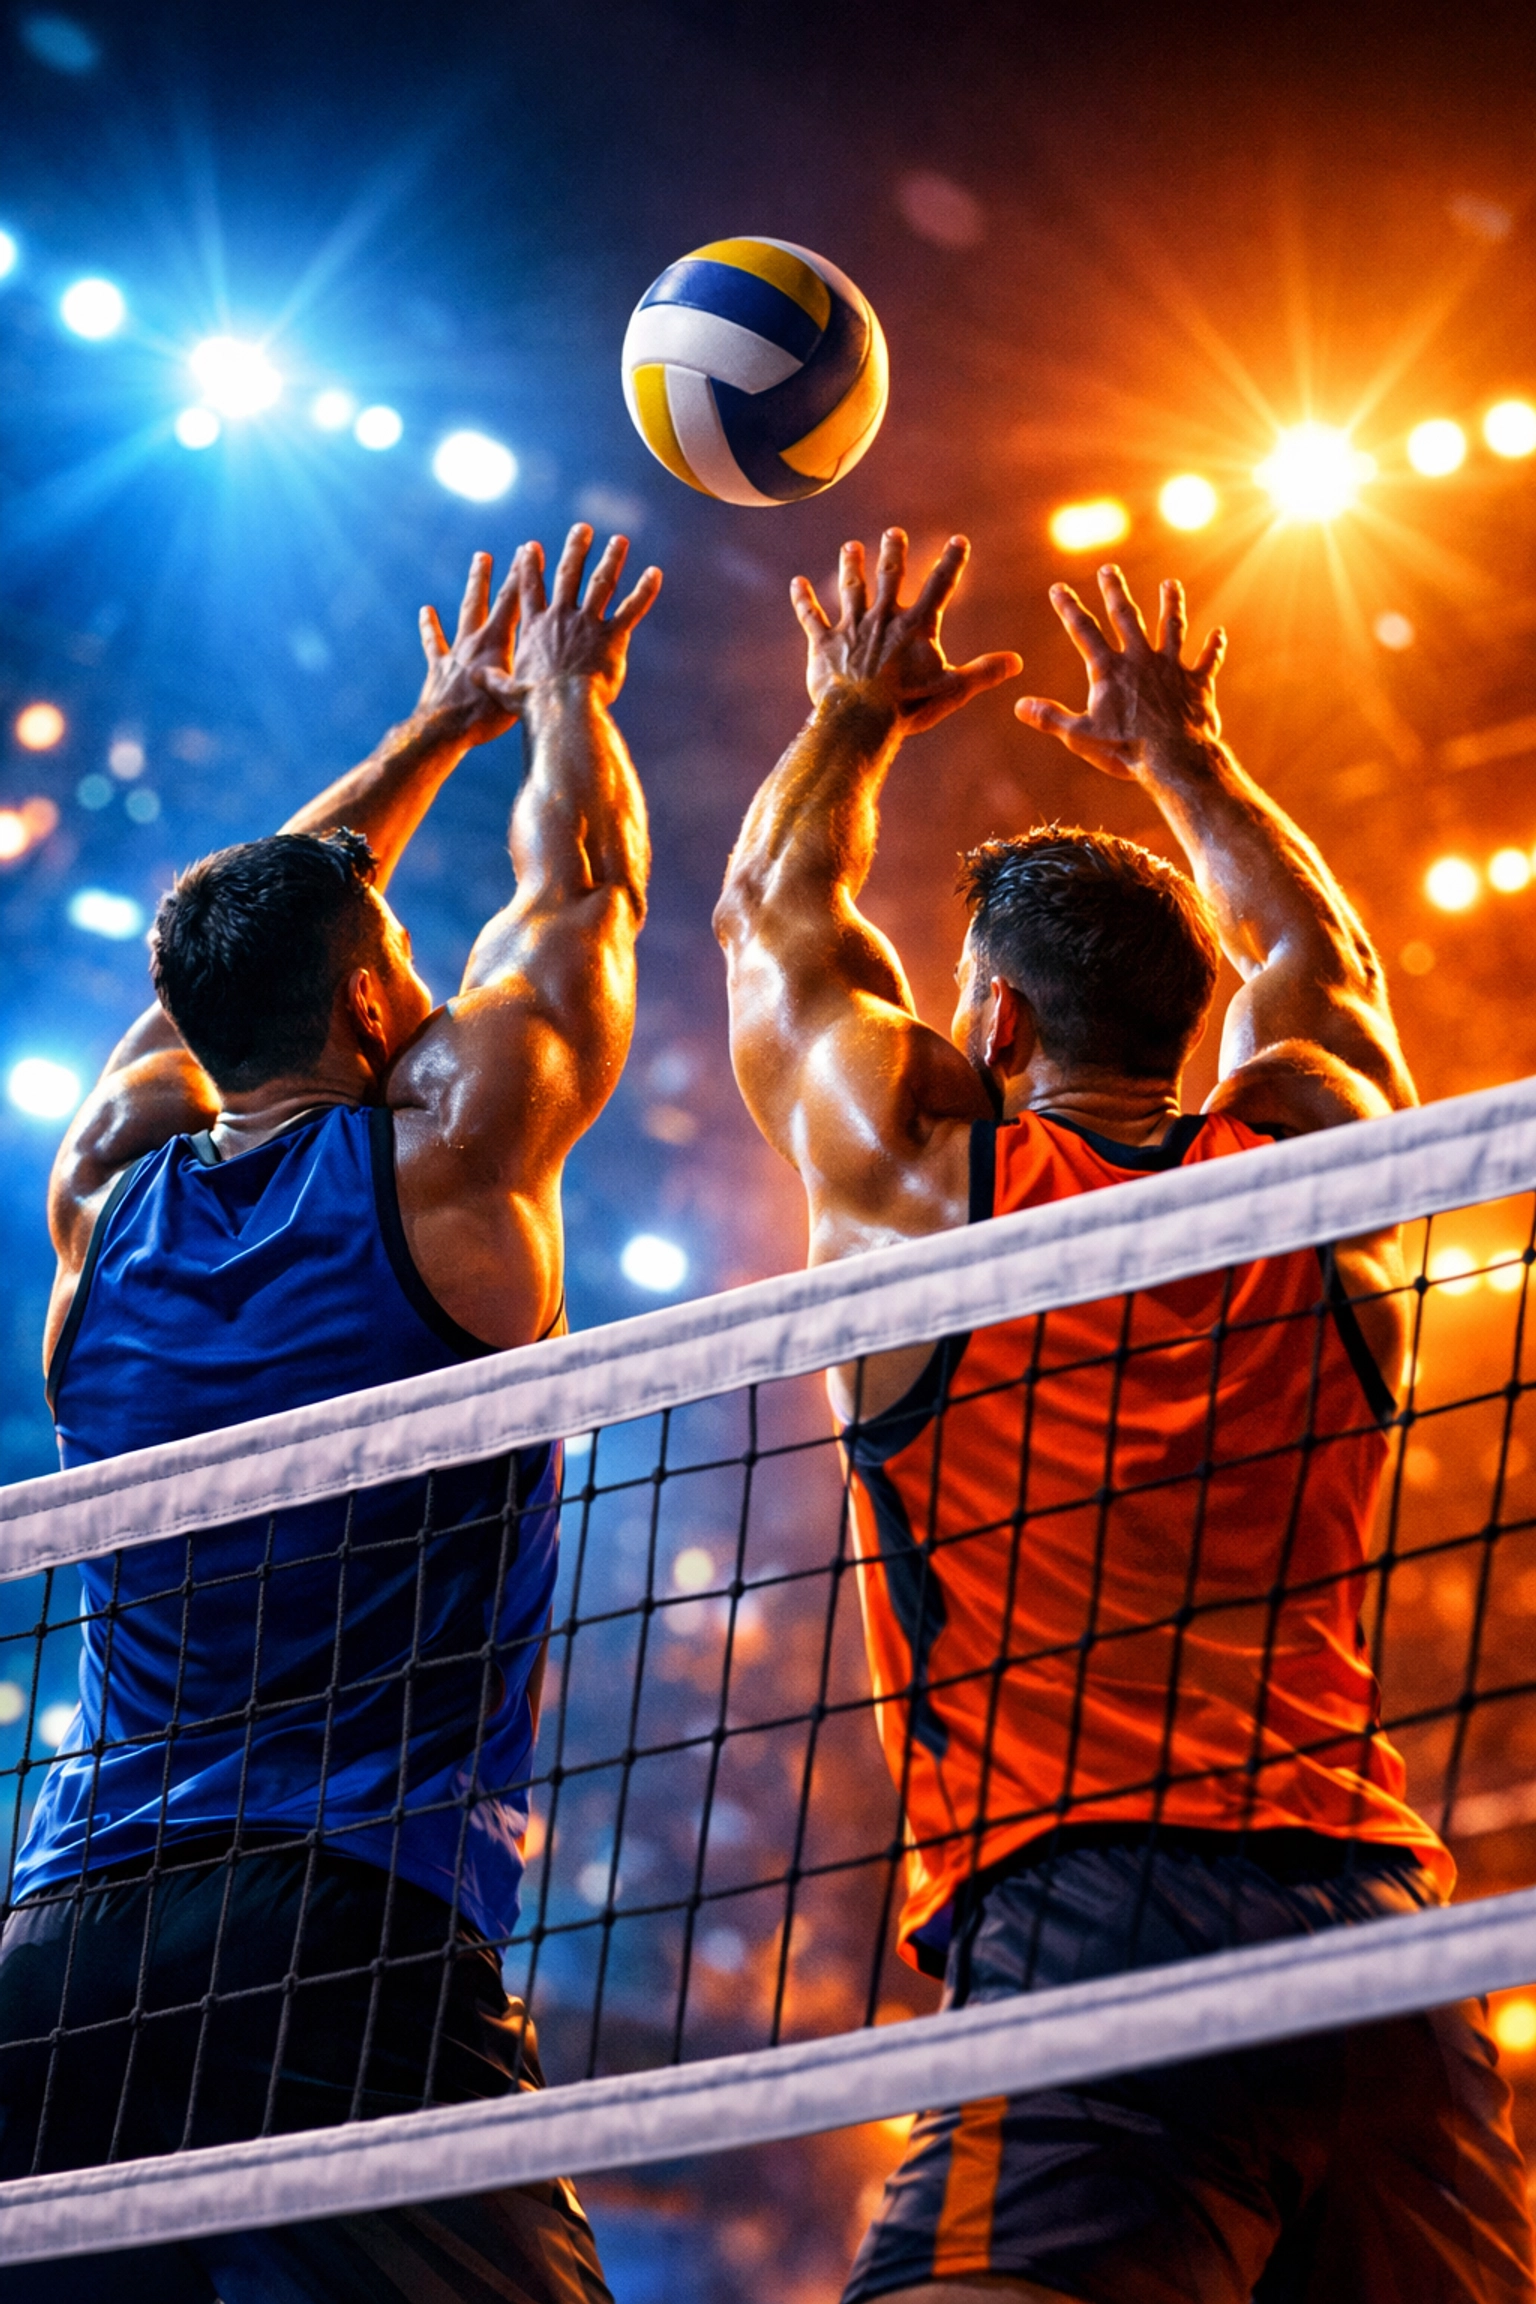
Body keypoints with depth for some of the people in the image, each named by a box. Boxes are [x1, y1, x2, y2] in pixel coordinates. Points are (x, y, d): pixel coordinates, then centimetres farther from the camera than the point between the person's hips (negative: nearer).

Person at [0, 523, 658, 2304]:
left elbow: (248, 944, 31)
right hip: (354, 1933, -5)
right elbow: (579, 894, 19)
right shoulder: (442, 1155, 1)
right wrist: (569, 699, 38)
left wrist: (438, 727, 44)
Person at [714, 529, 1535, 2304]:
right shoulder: (1311, 1166, 14)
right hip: (1381, 1919, 5)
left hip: (1087, 1927, -5)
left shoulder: (915, 1182, 6)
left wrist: (857, 713, 43)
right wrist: (1179, 756, 53)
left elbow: (778, 917, 26)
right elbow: (1313, 951, 38)